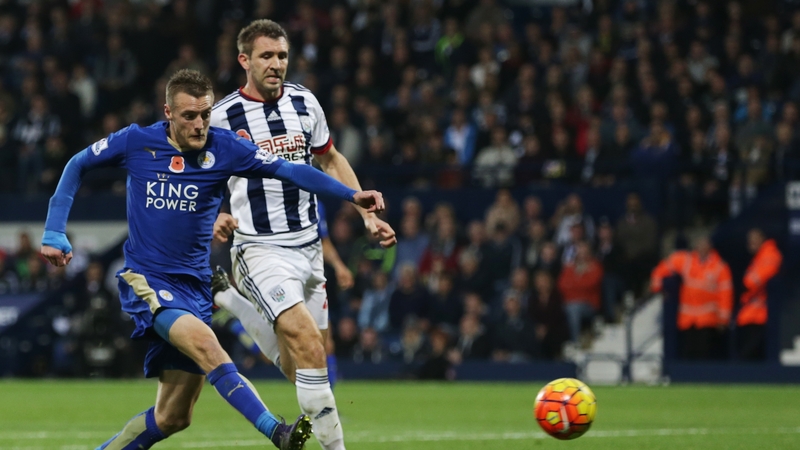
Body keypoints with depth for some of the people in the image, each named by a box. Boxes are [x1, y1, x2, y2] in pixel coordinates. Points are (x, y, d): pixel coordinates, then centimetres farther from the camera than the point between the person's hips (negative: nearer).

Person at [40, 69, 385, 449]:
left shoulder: (223, 149, -4)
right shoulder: (136, 142, -5)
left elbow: (291, 171, -9)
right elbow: (77, 166, 10)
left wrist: (352, 194, -20)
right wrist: (54, 233, 3)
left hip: (193, 286, 4)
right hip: (144, 278, -4)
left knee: (172, 417, 2)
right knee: (204, 343, -32)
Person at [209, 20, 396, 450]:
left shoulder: (304, 102, 5)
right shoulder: (222, 117, -8)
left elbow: (330, 161, 18)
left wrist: (368, 215, 12)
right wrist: (216, 218, -20)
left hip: (307, 246, 6)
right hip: (260, 249, -6)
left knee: (297, 365, 8)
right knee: (308, 343, -24)